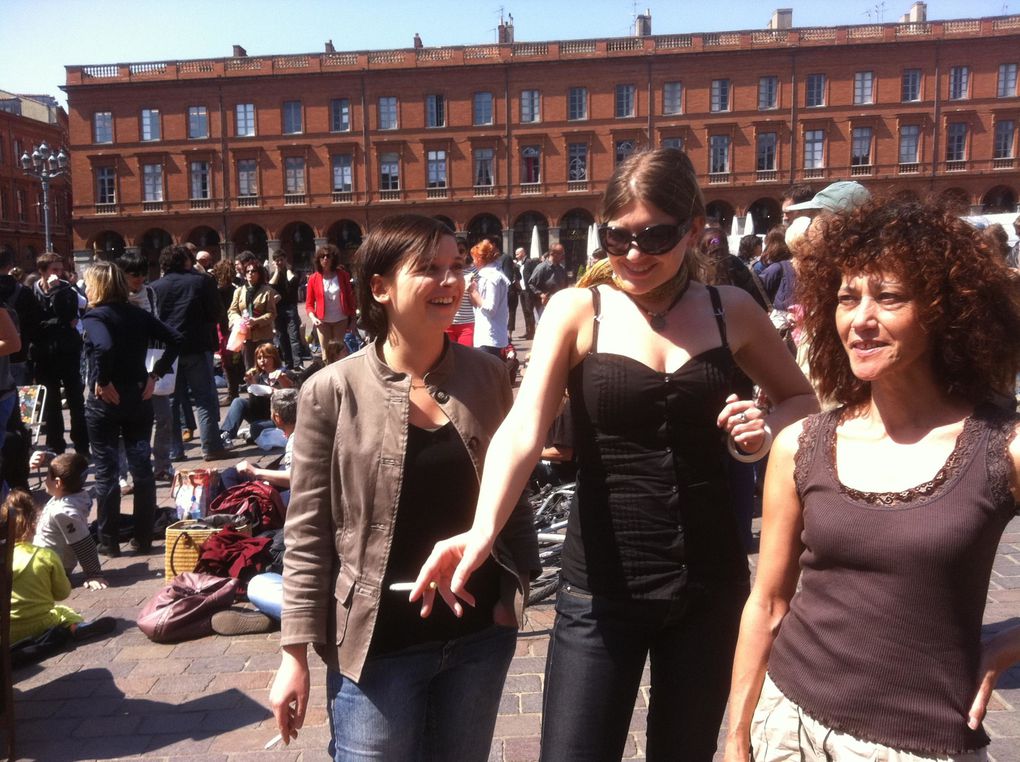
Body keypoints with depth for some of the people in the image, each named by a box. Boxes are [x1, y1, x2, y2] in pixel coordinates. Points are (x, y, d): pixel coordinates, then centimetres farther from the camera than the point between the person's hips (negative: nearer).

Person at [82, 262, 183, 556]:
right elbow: (175, 339, 1)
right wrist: (155, 374, 1)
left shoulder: (94, 316, -11)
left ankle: (108, 541, 14)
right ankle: (143, 539, 17)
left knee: (106, 472, 6)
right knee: (142, 468, 11)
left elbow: (104, 347, -31)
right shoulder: (138, 314, 6)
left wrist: (102, 382, -18)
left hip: (105, 401, -5)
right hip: (138, 397, 5)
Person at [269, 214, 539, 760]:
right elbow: (307, 533, -7)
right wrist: (295, 652, -7)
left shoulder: (487, 375, -1)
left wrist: (517, 586, 3)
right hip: (377, 646, -3)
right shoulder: (333, 391, -11)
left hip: (480, 635, 4)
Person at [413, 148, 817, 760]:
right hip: (601, 587, -2)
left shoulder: (731, 311, 1)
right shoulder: (577, 311, -6)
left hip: (710, 582, 3)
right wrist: (482, 531, -36)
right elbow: (523, 430, -19)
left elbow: (805, 401, 15)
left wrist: (768, 428, -8)